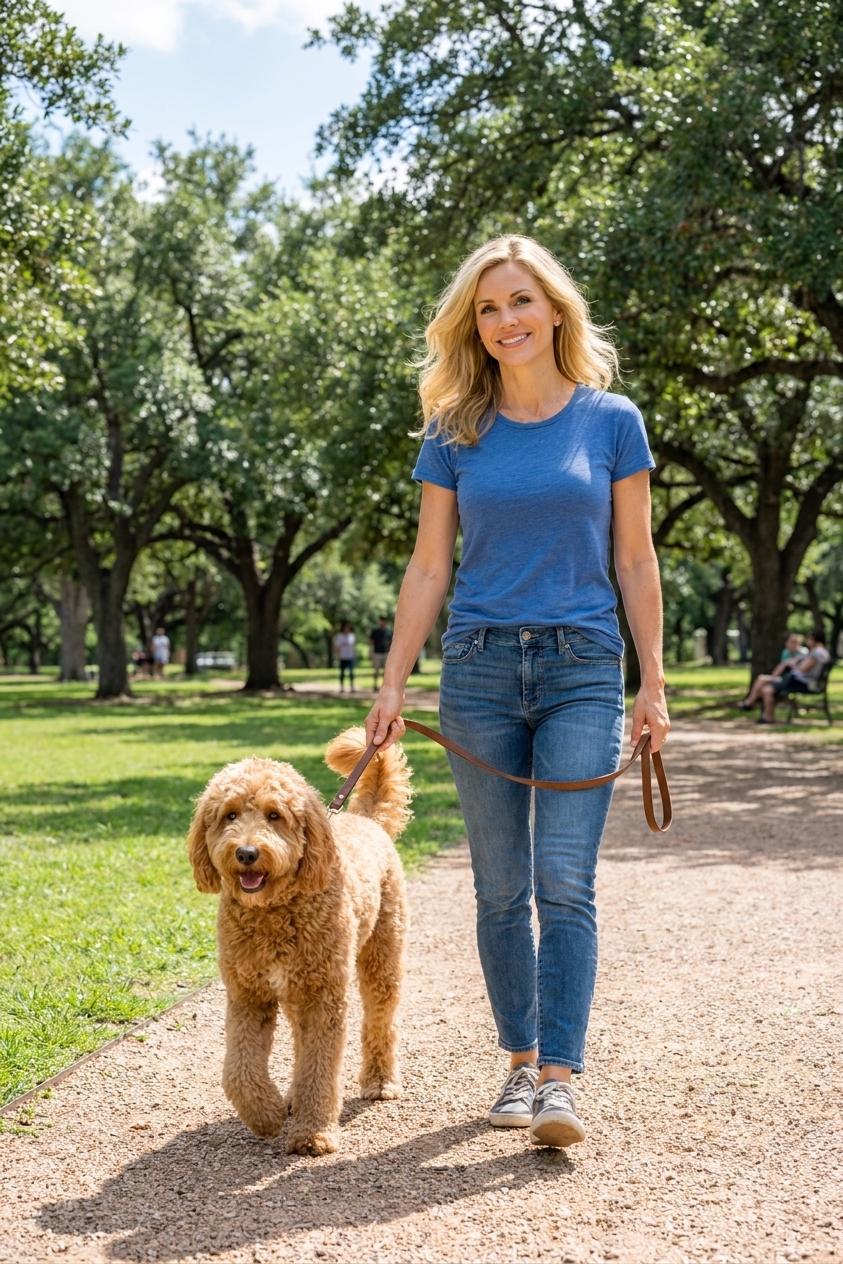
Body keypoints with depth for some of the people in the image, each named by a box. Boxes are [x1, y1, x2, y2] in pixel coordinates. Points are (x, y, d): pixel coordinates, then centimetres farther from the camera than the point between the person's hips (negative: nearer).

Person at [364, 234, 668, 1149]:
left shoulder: (612, 421, 3)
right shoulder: (455, 433, 6)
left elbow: (635, 561, 5)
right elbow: (429, 568, 8)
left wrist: (652, 685, 2)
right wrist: (392, 685, 3)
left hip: (583, 670, -2)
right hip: (480, 670, 2)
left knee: (565, 882, -9)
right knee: (501, 888, 6)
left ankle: (559, 1078, -7)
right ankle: (520, 1063, 18)